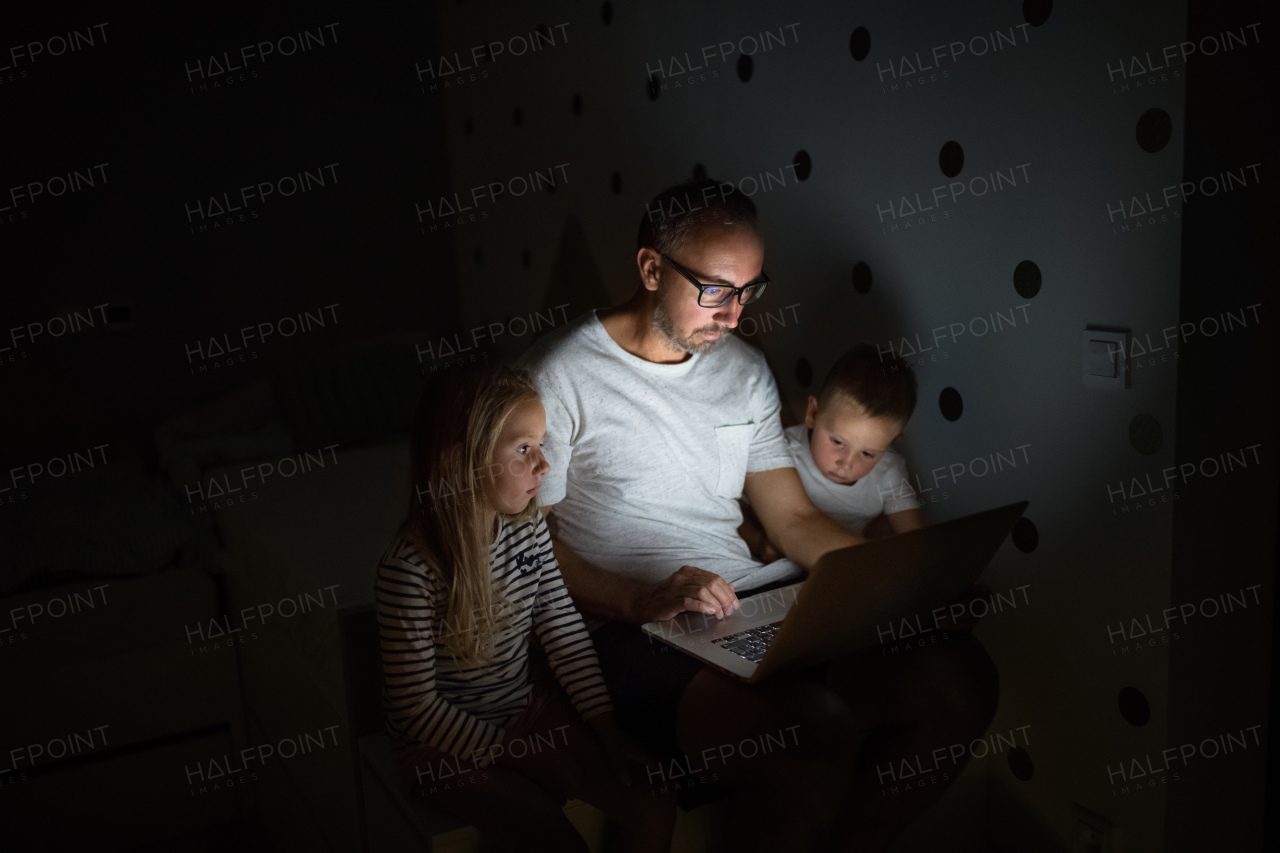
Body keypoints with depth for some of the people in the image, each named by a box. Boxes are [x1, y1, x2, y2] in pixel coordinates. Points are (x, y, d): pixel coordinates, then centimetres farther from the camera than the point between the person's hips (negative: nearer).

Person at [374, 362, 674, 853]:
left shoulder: (529, 528, -5)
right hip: (447, 746, -6)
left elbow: (564, 633, 2)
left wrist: (606, 726, -5)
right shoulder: (410, 571, -25)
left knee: (654, 810, -5)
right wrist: (511, 755, -17)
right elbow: (415, 704, -19)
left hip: (527, 709, 6)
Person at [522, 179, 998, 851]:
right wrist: (641, 599, -22)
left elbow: (794, 520, 17)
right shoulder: (557, 377, -5)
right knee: (818, 734, -34)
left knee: (962, 680, -15)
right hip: (632, 630, -6)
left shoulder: (744, 371, 16)